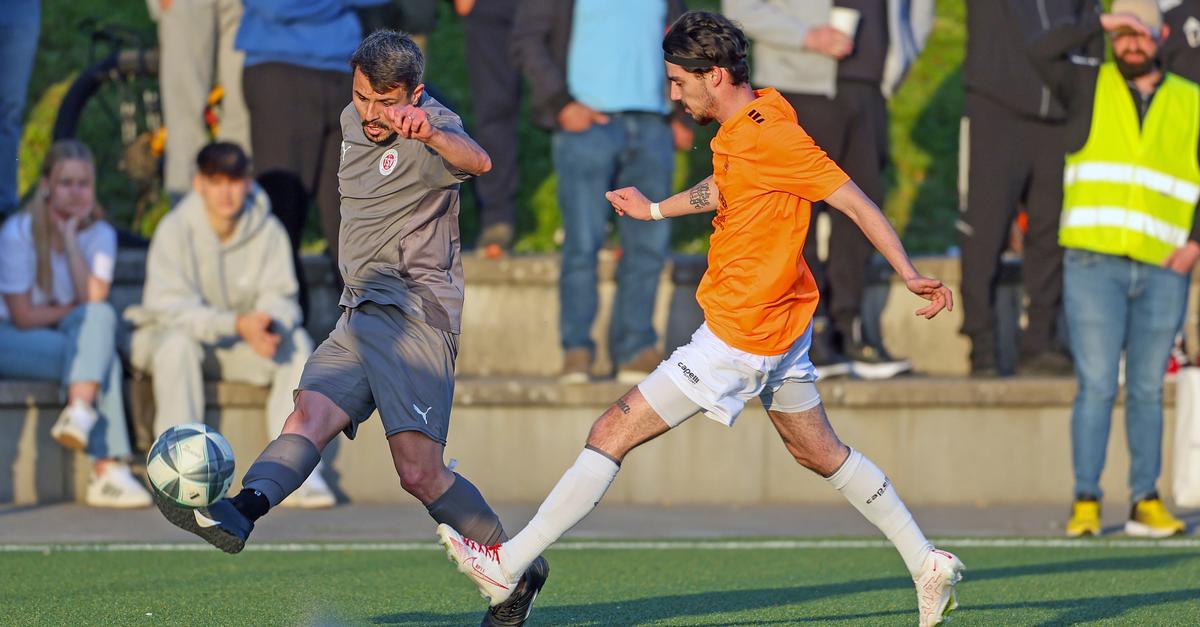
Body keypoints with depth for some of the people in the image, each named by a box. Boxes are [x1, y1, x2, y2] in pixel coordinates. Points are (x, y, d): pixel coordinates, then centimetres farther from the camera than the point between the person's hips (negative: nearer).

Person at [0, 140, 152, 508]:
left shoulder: (101, 234, 3)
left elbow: (95, 299, -14)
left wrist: (70, 238, -15)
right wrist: (76, 310, -7)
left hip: (71, 340, 5)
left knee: (101, 318, -31)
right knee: (103, 356, -30)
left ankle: (80, 412, -40)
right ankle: (109, 470, -35)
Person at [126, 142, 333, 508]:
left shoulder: (268, 231, -6)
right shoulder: (175, 230, -16)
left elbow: (279, 296, -10)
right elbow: (169, 306, -24)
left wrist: (269, 323, -36)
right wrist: (237, 324, -37)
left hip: (240, 347, 3)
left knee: (297, 342, -21)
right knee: (177, 343, -36)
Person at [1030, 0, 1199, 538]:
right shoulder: (1089, 85, 9)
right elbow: (1043, 52, -10)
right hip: (1094, 263, -2)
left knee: (1147, 390, 5)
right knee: (1096, 386, -8)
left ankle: (1145, 502, 10)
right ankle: (1085, 503, -6)